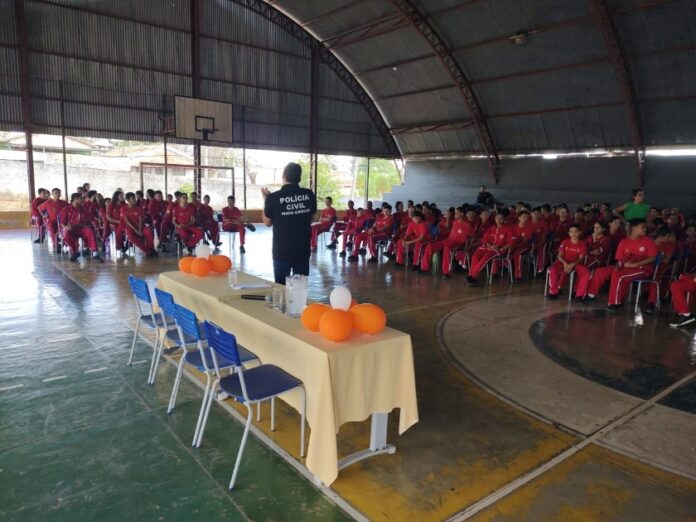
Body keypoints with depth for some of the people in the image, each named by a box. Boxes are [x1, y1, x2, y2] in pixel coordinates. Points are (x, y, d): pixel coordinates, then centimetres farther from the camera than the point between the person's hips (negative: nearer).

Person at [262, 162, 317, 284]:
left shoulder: (273, 198, -11)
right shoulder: (309, 195, -4)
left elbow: (267, 222, 3)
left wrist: (265, 200, 14)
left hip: (282, 250, -2)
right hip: (303, 249, 3)